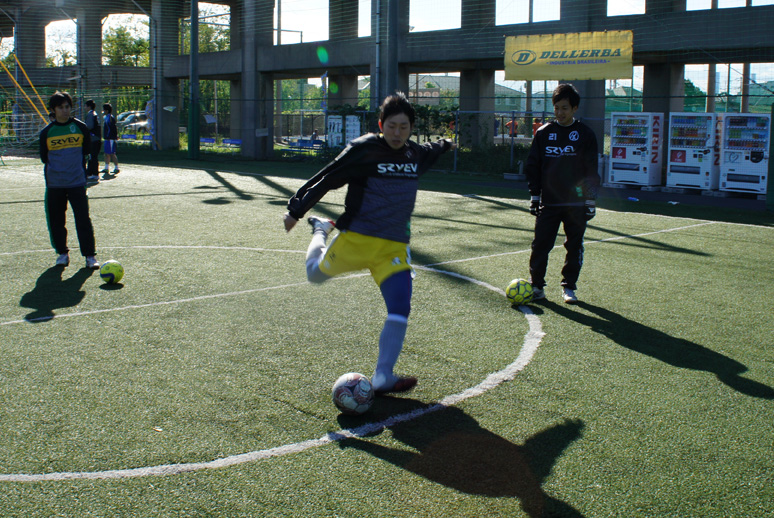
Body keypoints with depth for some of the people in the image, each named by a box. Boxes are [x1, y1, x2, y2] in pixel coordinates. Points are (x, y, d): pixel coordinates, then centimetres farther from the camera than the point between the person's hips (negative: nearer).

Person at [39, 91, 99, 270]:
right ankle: (62, 253, 20)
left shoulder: (80, 127, 2)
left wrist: (74, 161, 10)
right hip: (54, 184, 1)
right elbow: (44, 157, 10)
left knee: (83, 219, -5)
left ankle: (90, 255, 1)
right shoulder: (47, 132, 2)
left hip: (77, 181, -1)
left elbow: (86, 150, 12)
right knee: (55, 220, 5)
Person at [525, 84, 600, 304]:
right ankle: (537, 286, 11)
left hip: (576, 203, -1)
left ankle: (569, 286, 18)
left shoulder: (586, 134, 2)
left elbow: (591, 170, 4)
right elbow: (533, 166, 9)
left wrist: (590, 200, 0)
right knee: (540, 245, -1)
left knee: (575, 247, 5)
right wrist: (534, 195, 4)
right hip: (548, 203, 1)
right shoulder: (543, 133, 5)